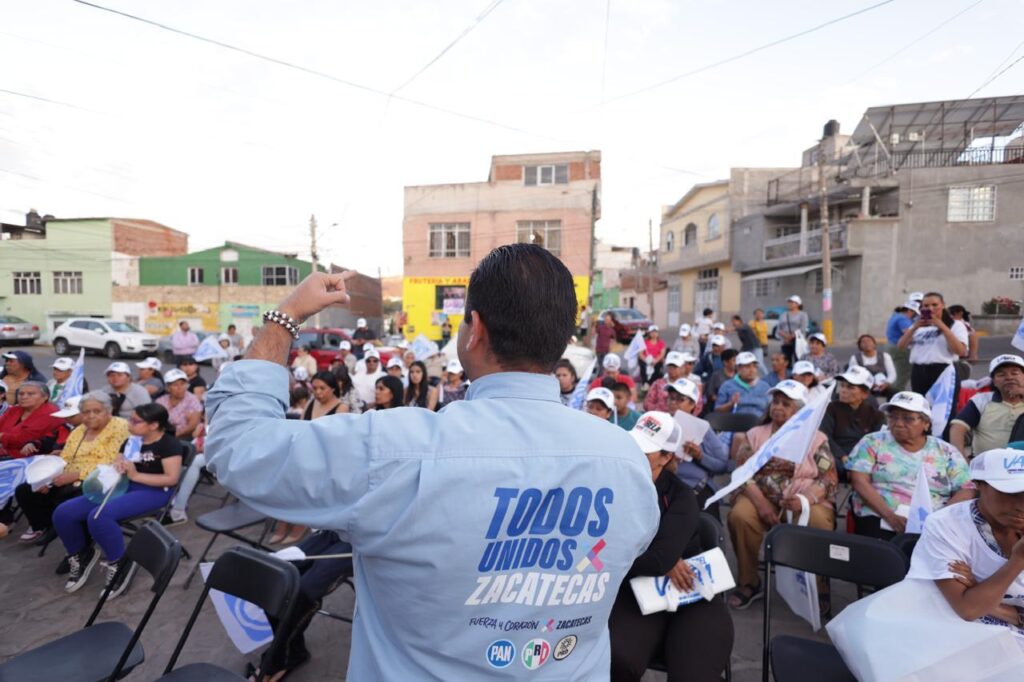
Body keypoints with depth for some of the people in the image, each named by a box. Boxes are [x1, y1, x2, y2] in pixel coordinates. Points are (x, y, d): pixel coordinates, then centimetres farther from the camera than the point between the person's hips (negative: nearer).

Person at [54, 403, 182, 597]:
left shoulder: (169, 444, -8)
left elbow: (171, 479, -15)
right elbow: (116, 466, 19)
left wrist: (135, 475, -17)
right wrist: (116, 468, -6)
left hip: (153, 492, -9)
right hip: (123, 486, 9)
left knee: (98, 517, -32)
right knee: (63, 513, -5)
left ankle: (120, 563, -10)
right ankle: (80, 555, 20)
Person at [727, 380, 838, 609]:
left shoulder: (816, 438, 8)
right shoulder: (754, 434, 11)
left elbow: (828, 479, 0)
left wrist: (805, 500, -21)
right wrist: (760, 501, -17)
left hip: (806, 501, 0)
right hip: (761, 496, 1)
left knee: (819, 524, -33)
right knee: (739, 516, -30)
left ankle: (818, 586, -4)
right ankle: (749, 582, -7)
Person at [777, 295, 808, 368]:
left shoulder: (802, 314, 4)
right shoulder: (783, 315, 16)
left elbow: (803, 329, -8)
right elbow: (778, 329, 10)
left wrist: (792, 336, -13)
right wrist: (785, 336, -9)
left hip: (797, 342, -4)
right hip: (786, 343, 4)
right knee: (786, 362, 1)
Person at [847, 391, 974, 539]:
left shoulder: (946, 451, 15)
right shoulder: (873, 442, 8)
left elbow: (966, 490, 8)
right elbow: (859, 481, -2)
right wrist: (889, 516, -14)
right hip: (879, 519, -2)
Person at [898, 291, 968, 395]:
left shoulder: (956, 325, 6)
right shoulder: (918, 326, 18)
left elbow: (961, 351, -10)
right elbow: (901, 345, 8)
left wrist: (942, 327, -12)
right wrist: (914, 327, -4)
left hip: (944, 373, -4)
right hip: (918, 373, 4)